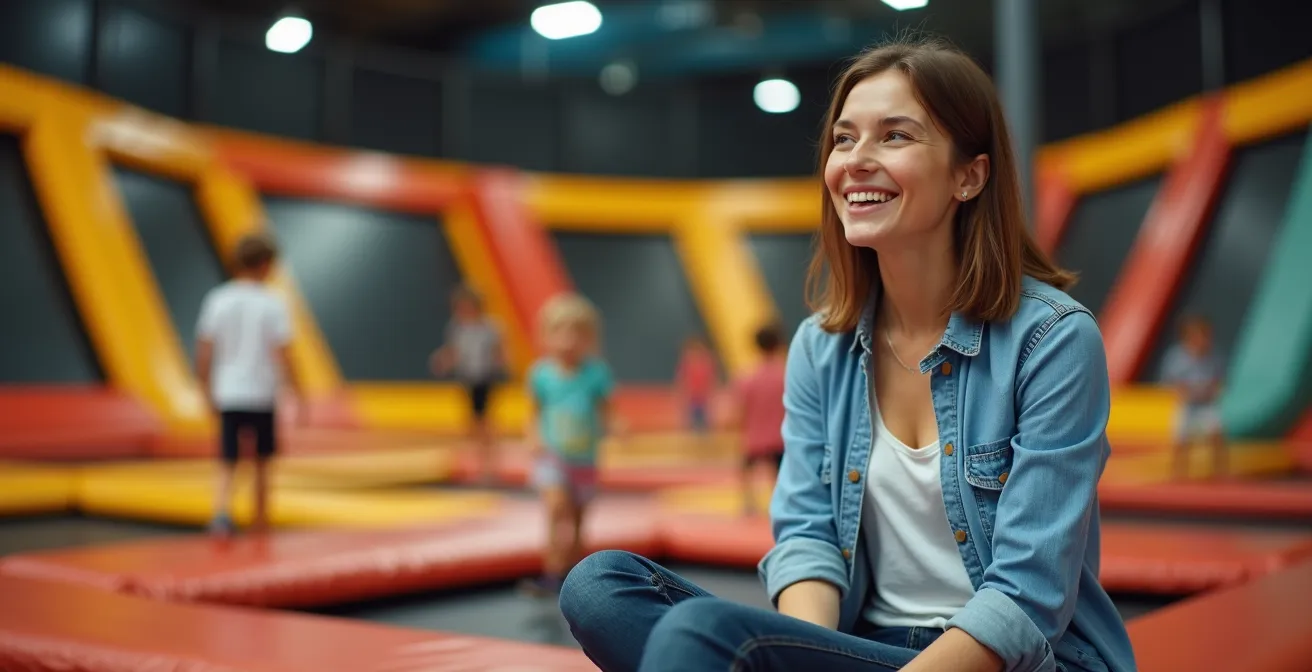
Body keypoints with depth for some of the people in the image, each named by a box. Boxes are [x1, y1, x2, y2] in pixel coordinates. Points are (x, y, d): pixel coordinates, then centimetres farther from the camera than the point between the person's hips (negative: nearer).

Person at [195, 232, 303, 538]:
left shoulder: (217, 300, -1)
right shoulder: (272, 304, -9)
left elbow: (204, 350, 2)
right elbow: (283, 354, -11)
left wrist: (207, 388, 15)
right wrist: (296, 395, -3)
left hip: (227, 394, 2)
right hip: (262, 393, -2)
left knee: (227, 463, 4)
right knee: (262, 460, 17)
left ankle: (222, 511, -20)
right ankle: (259, 518, 27)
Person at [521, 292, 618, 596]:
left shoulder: (596, 373, -7)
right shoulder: (541, 373, -6)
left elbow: (605, 414, -1)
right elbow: (535, 413, 5)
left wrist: (614, 427, -21)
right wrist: (534, 439, -12)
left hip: (584, 460, 2)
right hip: (552, 457, -2)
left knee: (577, 524, 12)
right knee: (558, 506, -26)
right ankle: (552, 575, -23)